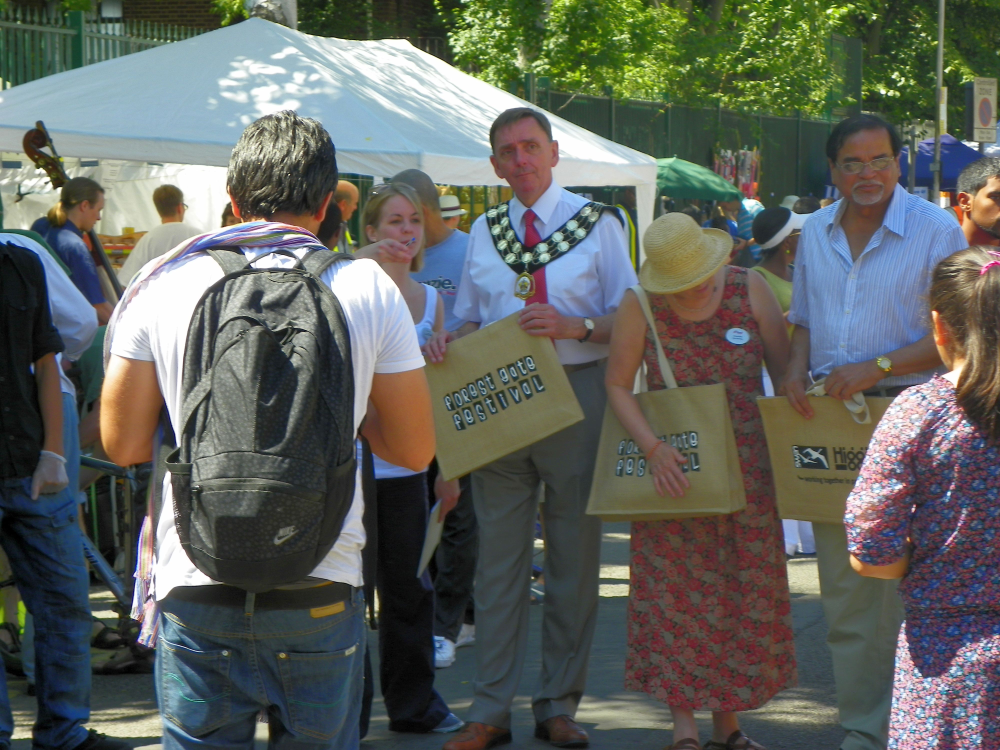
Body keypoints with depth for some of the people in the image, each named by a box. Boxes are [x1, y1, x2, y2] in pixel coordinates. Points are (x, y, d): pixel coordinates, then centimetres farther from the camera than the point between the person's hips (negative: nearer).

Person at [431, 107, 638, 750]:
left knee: (574, 551, 2)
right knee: (500, 552, 2)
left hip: (575, 393, -3)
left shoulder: (598, 223, 4)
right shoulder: (483, 232, 15)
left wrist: (573, 325, -19)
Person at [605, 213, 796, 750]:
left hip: (746, 466, 2)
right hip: (674, 469, -2)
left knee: (744, 589, 5)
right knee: (677, 589, -4)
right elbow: (617, 385, -4)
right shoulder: (639, 307, -9)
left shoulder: (749, 289, -5)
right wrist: (653, 448, -17)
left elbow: (786, 371, 2)